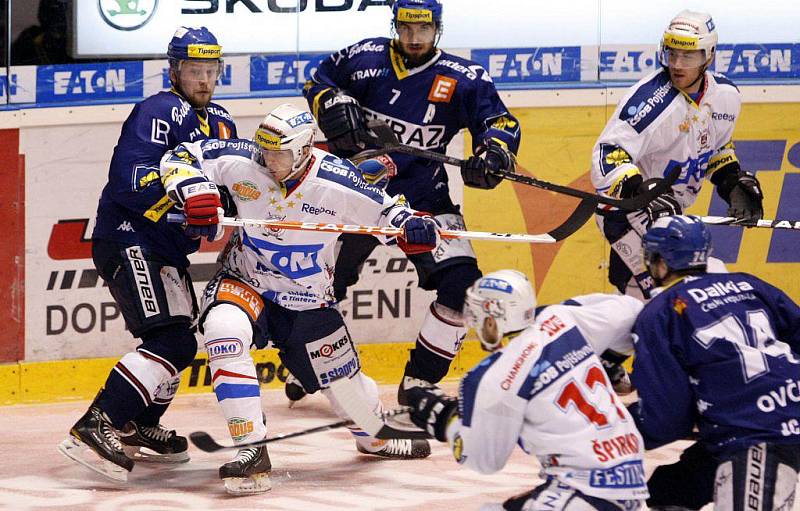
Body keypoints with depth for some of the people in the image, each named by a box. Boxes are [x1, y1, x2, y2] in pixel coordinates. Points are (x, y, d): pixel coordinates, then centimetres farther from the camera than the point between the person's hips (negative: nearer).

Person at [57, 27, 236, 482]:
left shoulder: (221, 123, 14)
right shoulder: (158, 113, -14)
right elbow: (131, 180, -26)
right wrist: (182, 187, -41)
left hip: (167, 251, 10)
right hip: (128, 241, -10)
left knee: (180, 343, 18)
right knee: (172, 341, -21)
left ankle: (137, 428, 33)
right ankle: (95, 427, -26)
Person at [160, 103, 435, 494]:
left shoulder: (336, 183, -20)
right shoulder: (242, 162, -19)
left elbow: (382, 210, -7)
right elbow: (183, 155, -12)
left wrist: (411, 226, -27)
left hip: (308, 304, 1)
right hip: (244, 284, -1)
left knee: (349, 388, 11)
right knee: (223, 331, -35)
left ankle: (374, 435, 51)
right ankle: (252, 451, -30)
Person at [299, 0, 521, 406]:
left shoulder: (463, 79, -8)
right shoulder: (365, 59, -4)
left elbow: (500, 121, -4)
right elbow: (318, 84, 9)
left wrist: (493, 152, -25)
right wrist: (336, 107, -11)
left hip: (423, 200, 0)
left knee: (461, 284, -16)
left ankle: (417, 384, -3)